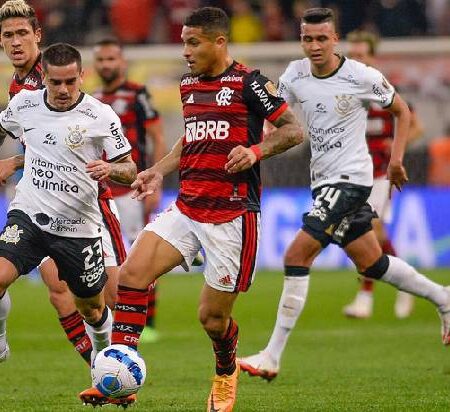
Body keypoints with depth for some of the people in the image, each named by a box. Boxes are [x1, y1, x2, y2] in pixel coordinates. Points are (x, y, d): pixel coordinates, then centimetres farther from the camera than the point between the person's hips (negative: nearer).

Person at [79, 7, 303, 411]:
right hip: (186, 207, 6)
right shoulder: (189, 84, 13)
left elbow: (293, 130, -6)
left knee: (212, 317, 1)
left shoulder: (247, 82, -8)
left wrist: (256, 150, -22)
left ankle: (226, 374, 34)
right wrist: (159, 171, 14)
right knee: (131, 275, -14)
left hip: (232, 214, -6)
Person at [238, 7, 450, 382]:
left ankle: (273, 357, -13)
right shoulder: (295, 75, 1)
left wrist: (396, 159, -5)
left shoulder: (361, 77, -12)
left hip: (350, 178, -7)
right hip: (323, 180, 7)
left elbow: (401, 111, 2)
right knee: (371, 264, 15)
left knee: (297, 256, -16)